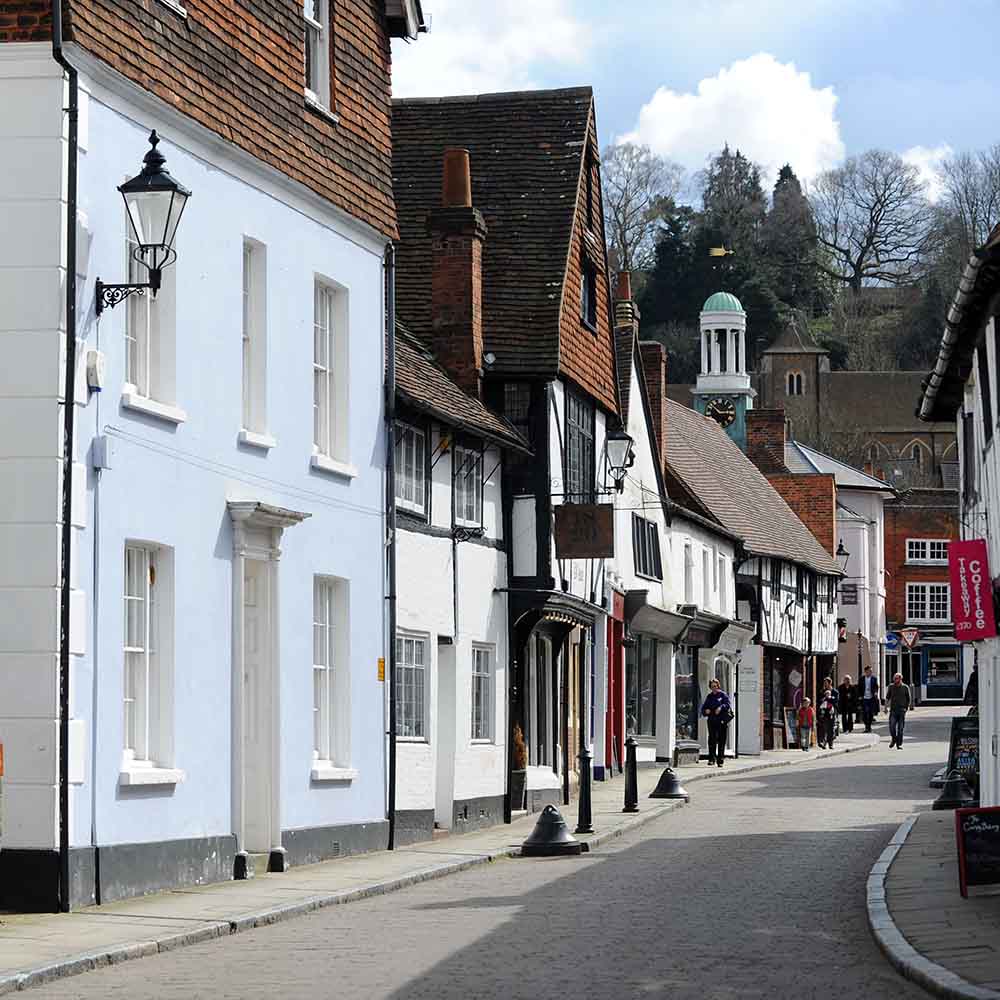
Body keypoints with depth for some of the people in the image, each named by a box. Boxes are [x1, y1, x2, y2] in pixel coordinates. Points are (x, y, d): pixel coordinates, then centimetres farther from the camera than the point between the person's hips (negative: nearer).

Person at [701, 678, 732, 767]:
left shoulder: (723, 695, 4)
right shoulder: (709, 697, 17)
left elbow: (727, 704, -9)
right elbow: (703, 707, 18)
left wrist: (721, 708, -27)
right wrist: (706, 710, -5)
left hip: (722, 721, -3)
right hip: (712, 720, 3)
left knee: (721, 740, 1)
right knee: (712, 739, -7)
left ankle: (720, 760, 7)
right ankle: (712, 759, -6)